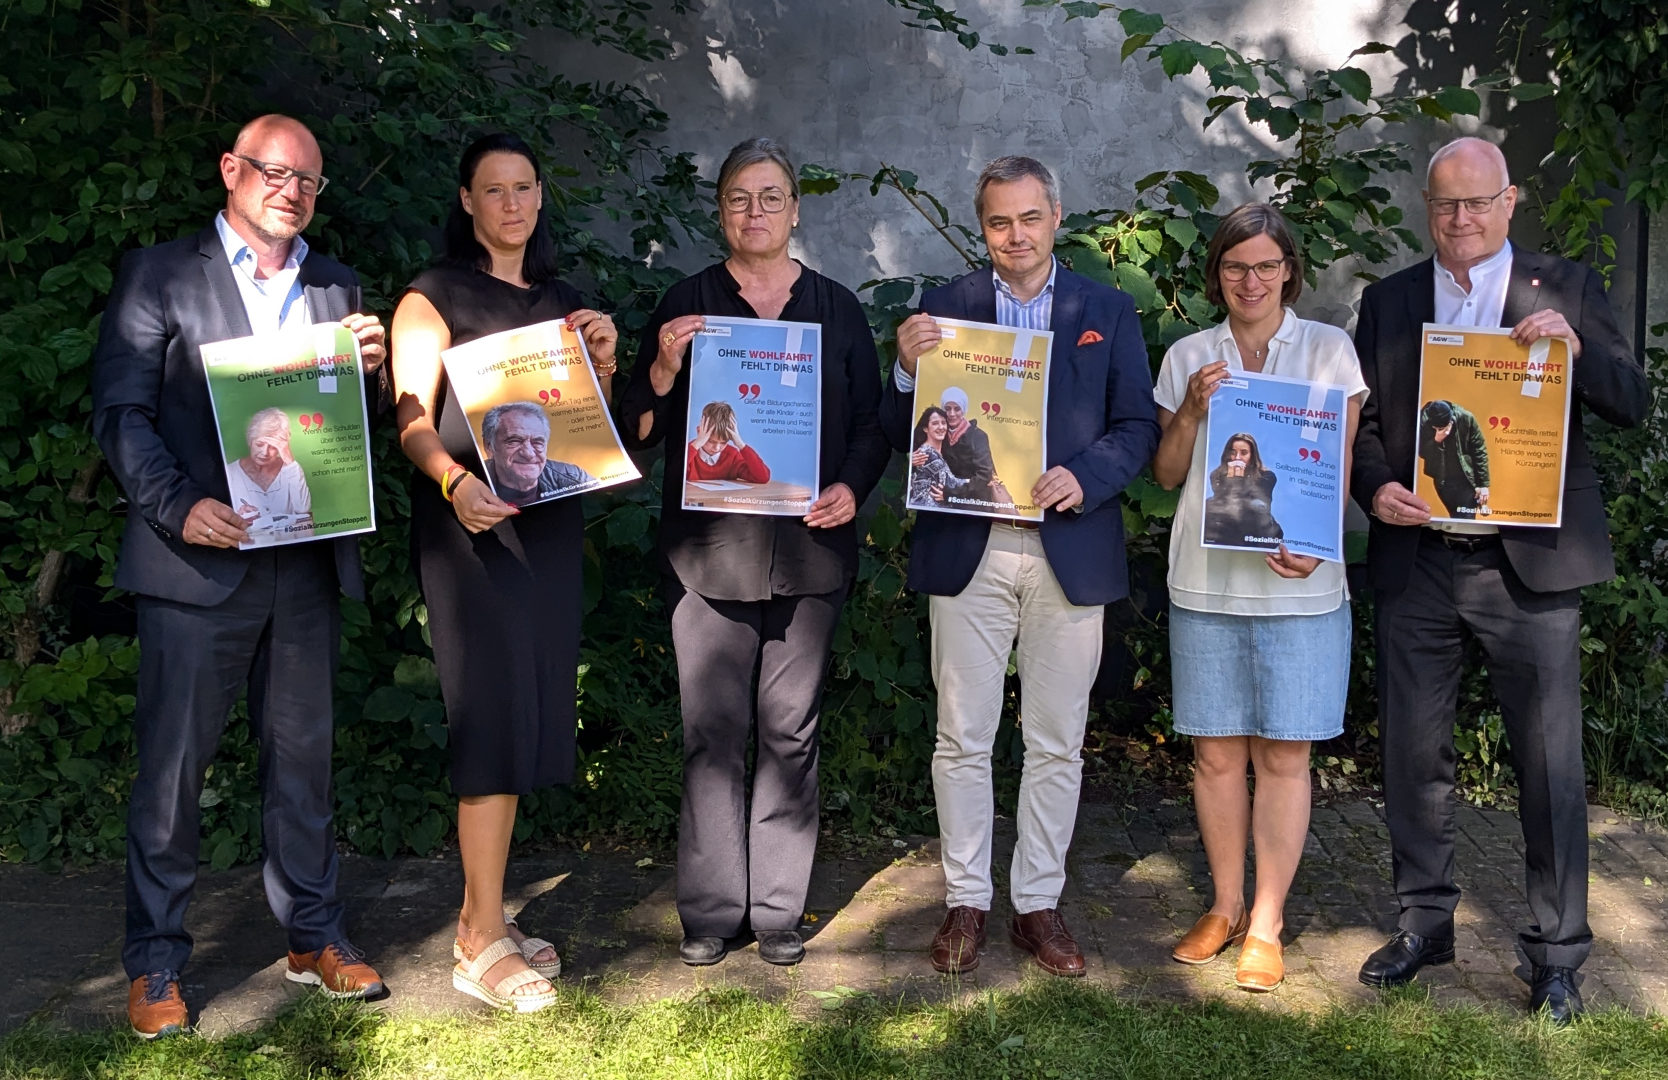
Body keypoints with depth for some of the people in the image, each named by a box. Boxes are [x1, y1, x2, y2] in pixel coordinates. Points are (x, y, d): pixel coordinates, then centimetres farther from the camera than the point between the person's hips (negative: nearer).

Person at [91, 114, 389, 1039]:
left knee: (302, 754, 12)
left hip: (307, 561, 4)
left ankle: (313, 936, 24)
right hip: (197, 559, -4)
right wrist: (178, 506, -18)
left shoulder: (337, 288, 15)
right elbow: (120, 413, -3)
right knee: (170, 765, 2)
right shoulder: (160, 275, 3)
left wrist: (369, 368, -8)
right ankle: (156, 963, 15)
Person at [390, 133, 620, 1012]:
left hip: (550, 521, 6)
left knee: (527, 717, 7)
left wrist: (603, 361, 1)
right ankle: (483, 945, -1)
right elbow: (412, 420, -10)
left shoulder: (562, 302, 17)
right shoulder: (436, 297, -1)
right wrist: (454, 482, -29)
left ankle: (479, 918, 18)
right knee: (496, 718, -9)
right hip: (471, 524, -6)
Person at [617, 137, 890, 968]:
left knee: (790, 730, 5)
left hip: (807, 549, 1)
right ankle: (711, 908, 11)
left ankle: (779, 909, 15)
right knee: (711, 732, 0)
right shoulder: (686, 305, 8)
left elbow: (873, 423, 11)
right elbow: (641, 431, 5)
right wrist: (664, 368, -14)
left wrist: (852, 488, -8)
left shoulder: (836, 308, 10)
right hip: (709, 549, -1)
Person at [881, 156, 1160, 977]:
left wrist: (1085, 476, -15)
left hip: (1069, 549, 1)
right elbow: (902, 436, 2)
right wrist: (908, 371, -18)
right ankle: (965, 901, 20)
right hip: (967, 549, 0)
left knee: (1056, 743, 9)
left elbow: (1138, 426, 4)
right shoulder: (943, 309, 4)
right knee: (962, 739, 6)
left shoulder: (1108, 311, 7)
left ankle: (1038, 903, 22)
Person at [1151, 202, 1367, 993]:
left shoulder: (1330, 350, 4)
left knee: (1283, 754, 1)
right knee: (1216, 752, 7)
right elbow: (1167, 473, 11)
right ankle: (1224, 907, 22)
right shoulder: (1187, 358, 9)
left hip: (1298, 582, -2)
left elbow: (1339, 466, 2)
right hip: (1205, 581, 2)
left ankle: (1266, 925, 11)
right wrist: (1193, 411, -8)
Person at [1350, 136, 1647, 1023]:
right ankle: (1425, 923, 26)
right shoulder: (1387, 301, 11)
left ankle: (1557, 951, 14)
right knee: (1413, 753, 10)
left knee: (1550, 759, 1)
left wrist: (1573, 347, -20)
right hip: (1416, 559, 3)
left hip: (1530, 560, -2)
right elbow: (1361, 418, 10)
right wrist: (1374, 488, -10)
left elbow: (1633, 405, -1)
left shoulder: (1566, 289, 5)